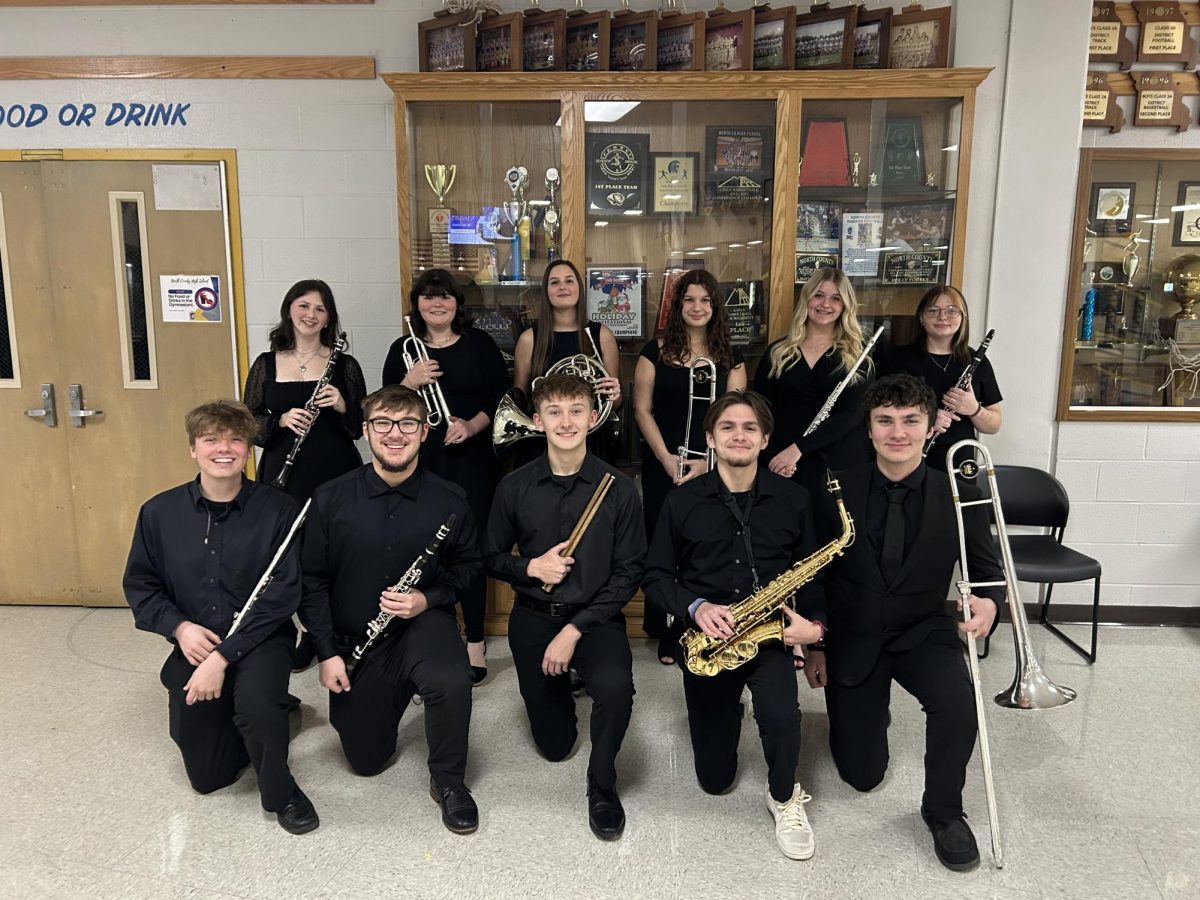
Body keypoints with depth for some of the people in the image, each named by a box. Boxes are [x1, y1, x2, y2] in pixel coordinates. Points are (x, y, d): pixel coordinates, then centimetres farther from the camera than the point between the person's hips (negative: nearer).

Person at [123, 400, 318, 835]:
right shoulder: (159, 512, -4)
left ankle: (282, 792, -6)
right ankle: (272, 710, 38)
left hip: (259, 639, -3)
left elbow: (283, 595, -16)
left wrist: (223, 655, -22)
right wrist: (178, 626, -13)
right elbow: (139, 585, 5)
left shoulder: (278, 510, -13)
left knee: (255, 702, -36)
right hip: (192, 645, 4)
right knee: (206, 777, 9)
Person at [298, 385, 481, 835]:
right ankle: (391, 696, 43)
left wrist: (427, 598, -15)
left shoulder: (449, 500, -10)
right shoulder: (330, 499, -10)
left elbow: (467, 565, 4)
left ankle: (448, 781, -7)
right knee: (366, 760, 10)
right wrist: (327, 652, -6)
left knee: (452, 681, -35)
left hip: (423, 622, -1)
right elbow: (313, 580, -2)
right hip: (355, 640, 2)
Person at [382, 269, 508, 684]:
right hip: (419, 462, 2)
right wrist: (409, 383, -14)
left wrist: (471, 426, -16)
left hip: (471, 460, -1)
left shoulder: (480, 343, 4)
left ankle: (475, 641, 12)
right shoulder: (403, 348, 8)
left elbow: (501, 397, 0)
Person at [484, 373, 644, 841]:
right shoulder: (514, 488, -4)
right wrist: (531, 566, -15)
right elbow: (492, 558, 7)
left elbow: (627, 573, -8)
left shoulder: (619, 488, -9)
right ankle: (563, 681, 44)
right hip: (533, 618, 2)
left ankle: (602, 784, -6)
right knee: (554, 743, 10)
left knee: (615, 686, -34)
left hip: (596, 616, -2)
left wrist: (575, 630, -16)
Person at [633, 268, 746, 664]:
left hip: (713, 469, 1)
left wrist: (708, 462, -13)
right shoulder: (656, 350, 3)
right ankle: (666, 634, 17)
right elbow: (642, 409, 0)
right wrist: (666, 458, -12)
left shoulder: (730, 356, 6)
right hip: (663, 467, 0)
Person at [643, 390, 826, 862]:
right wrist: (696, 607, -18)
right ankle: (728, 709, 43)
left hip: (770, 633, 0)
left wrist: (815, 623, -11)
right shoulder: (683, 501, -2)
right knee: (714, 778, 7)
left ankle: (785, 798, 0)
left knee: (781, 714, -33)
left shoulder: (792, 498, 0)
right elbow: (656, 576, 1)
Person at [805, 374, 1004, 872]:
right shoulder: (839, 490, -11)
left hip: (923, 632, 0)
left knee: (958, 700, -32)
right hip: (852, 637, 0)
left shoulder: (958, 496, -10)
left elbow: (987, 568, 3)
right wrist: (816, 645, 0)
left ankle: (943, 812, -3)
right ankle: (866, 710, 41)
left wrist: (989, 600, -20)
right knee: (863, 774, 4)